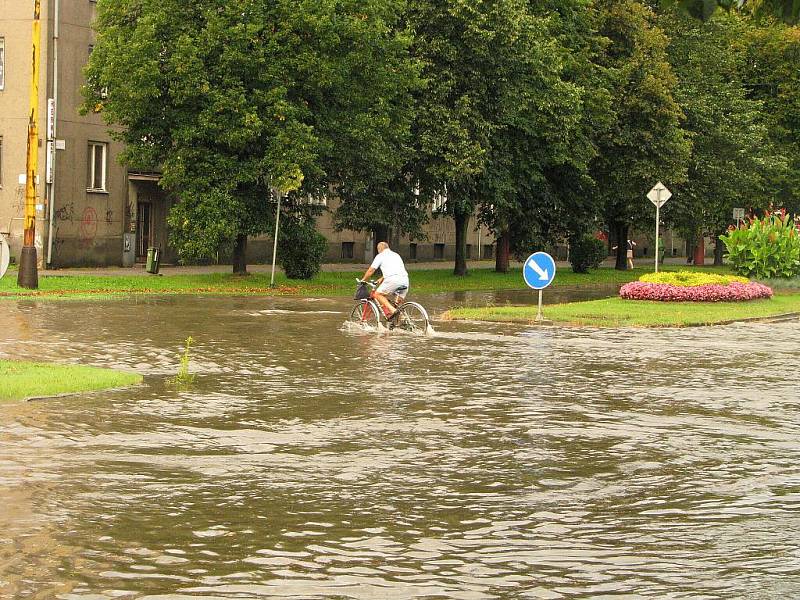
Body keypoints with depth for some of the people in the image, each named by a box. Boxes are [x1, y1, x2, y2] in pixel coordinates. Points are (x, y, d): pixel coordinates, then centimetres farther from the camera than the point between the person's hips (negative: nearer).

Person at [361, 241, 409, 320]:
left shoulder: (380, 256, 12)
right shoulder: (396, 255, 31)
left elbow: (371, 270, 13)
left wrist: (363, 280, 27)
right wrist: (382, 279, 51)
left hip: (393, 279, -6)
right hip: (405, 279, 6)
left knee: (378, 294, 4)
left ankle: (392, 310, -14)